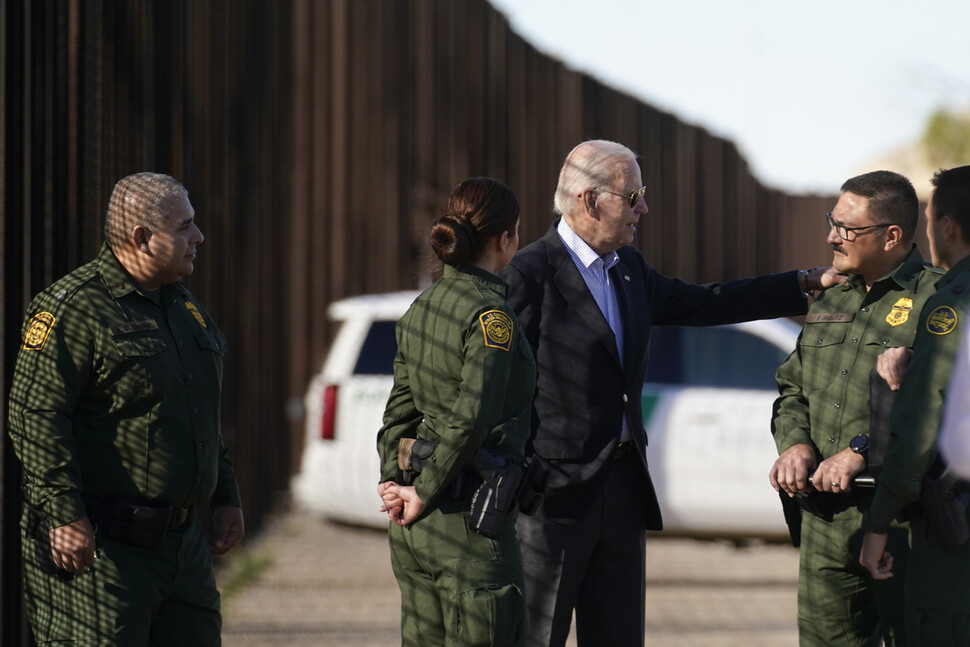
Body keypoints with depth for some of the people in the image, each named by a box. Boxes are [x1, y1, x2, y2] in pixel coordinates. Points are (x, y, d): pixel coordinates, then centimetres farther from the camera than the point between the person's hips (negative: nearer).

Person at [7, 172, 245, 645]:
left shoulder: (184, 307, 18)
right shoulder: (72, 308, -11)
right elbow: (35, 415, -16)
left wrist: (225, 498, 21)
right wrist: (63, 513, -22)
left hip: (183, 543, 8)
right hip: (97, 547, -8)